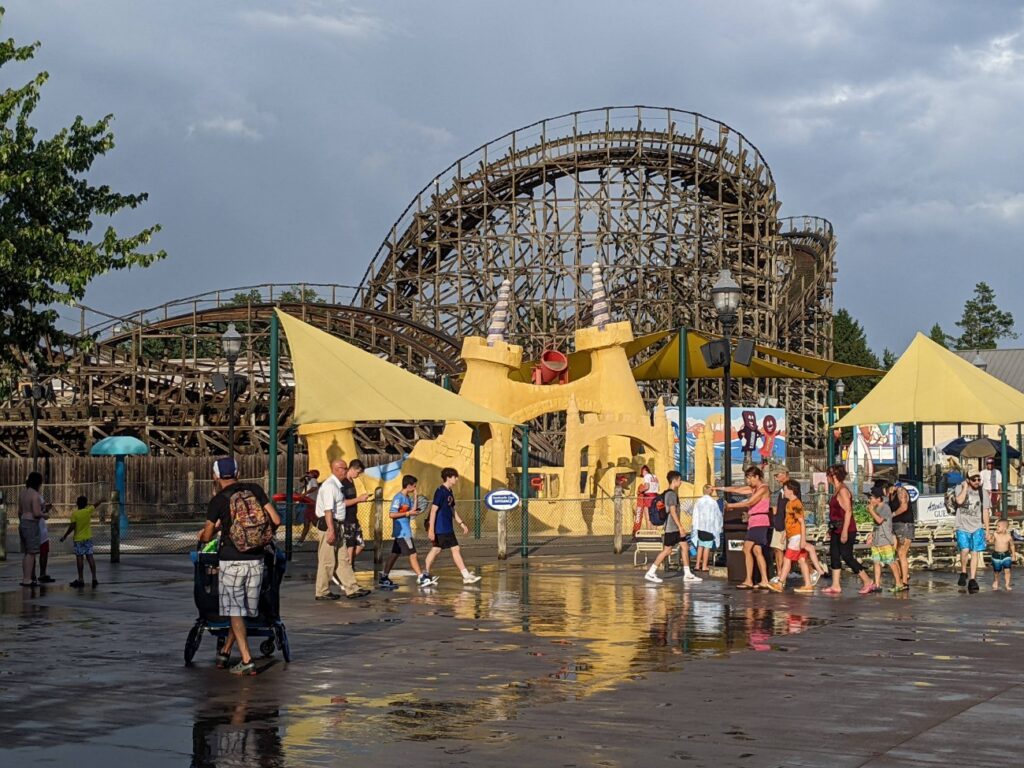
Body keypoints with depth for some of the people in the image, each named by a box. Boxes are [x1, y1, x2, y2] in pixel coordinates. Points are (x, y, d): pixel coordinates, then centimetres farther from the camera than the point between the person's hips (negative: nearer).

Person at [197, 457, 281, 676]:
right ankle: (224, 653, 26)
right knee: (246, 609, 15)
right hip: (256, 560, 3)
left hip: (231, 561, -3)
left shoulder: (218, 501, -5)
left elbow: (207, 537, 3)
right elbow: (276, 520, 0)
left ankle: (247, 661, -6)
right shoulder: (255, 490, 2)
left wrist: (202, 535, 27)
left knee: (235, 611, 1)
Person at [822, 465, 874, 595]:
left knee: (847, 556, -7)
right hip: (837, 530, 10)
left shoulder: (843, 491, -16)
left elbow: (848, 511, -21)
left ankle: (867, 582, 1)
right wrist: (831, 529, 21)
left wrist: (845, 531, -24)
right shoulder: (837, 491, 13)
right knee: (834, 556, 7)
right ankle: (836, 586, 8)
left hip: (846, 530, -10)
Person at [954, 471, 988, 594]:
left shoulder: (982, 492, 6)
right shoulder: (960, 488, -2)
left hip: (977, 527, 3)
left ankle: (972, 580, 4)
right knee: (965, 550, -16)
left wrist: (987, 529, 11)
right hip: (962, 527, -3)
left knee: (975, 553, -1)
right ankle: (963, 573, 8)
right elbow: (959, 501, -23)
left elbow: (985, 512, 12)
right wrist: (965, 487, -14)